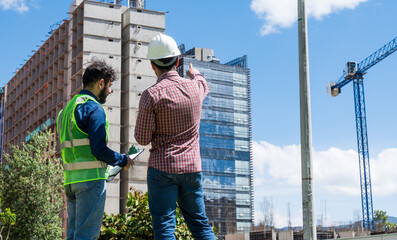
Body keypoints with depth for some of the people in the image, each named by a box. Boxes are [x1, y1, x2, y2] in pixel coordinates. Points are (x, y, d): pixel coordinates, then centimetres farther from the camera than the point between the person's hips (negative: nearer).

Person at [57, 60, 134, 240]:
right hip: (90, 178, -9)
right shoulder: (94, 108, -9)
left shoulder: (69, 107, 20)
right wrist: (123, 160, -1)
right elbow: (99, 149, -17)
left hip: (70, 178, 9)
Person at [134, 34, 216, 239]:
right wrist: (194, 73, 52)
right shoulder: (194, 87, 3)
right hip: (192, 167, 5)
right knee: (199, 223, 13)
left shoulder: (152, 95, -12)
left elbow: (142, 139, -9)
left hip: (162, 168, -4)